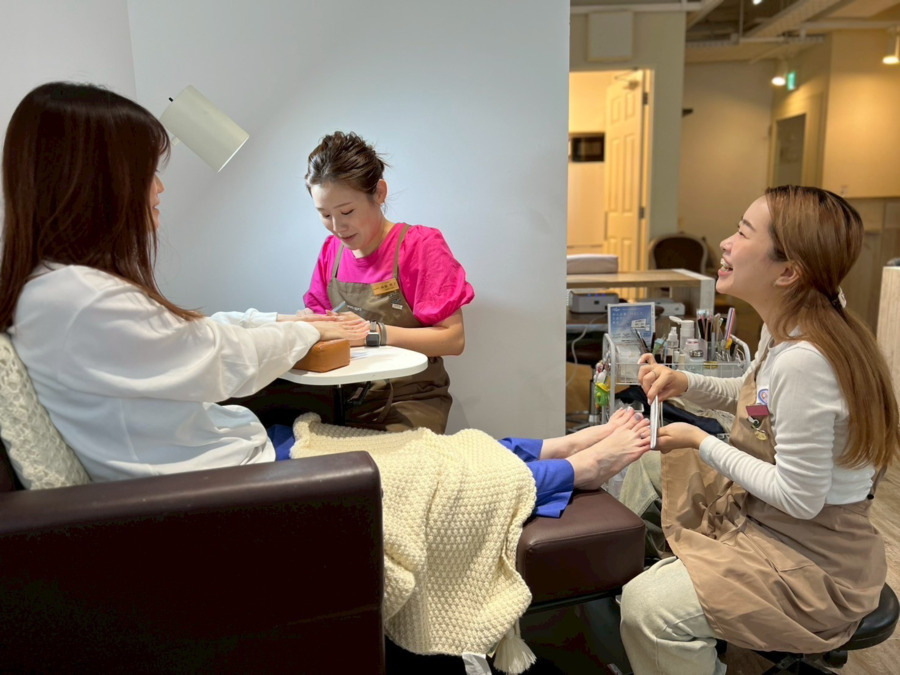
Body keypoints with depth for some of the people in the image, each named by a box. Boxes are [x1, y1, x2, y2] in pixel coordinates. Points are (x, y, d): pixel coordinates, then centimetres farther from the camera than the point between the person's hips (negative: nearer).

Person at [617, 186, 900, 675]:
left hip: (814, 560, -9)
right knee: (649, 456, 17)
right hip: (757, 512, 10)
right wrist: (686, 383, -3)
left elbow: (799, 499, -27)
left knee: (646, 607, -23)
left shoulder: (804, 359, -32)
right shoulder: (784, 326, -3)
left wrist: (701, 443, -19)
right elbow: (755, 397, 14)